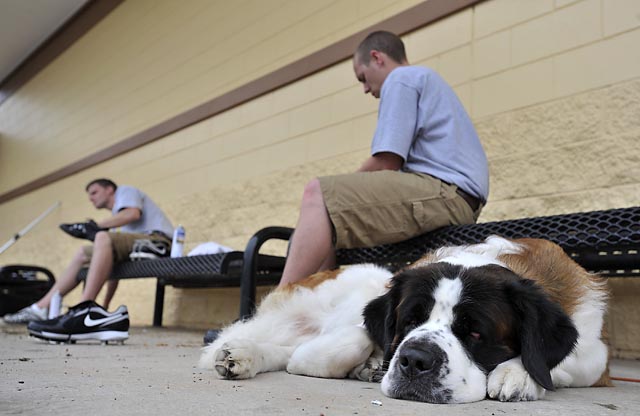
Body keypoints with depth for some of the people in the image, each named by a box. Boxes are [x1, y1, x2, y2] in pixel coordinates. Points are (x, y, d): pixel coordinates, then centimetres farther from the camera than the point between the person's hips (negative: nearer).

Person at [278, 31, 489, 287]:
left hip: (445, 191, -11)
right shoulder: (427, 78, 32)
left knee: (319, 194, -18)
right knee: (336, 223, 15)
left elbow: (386, 162, -9)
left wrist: (347, 187, 7)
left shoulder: (401, 78, 1)